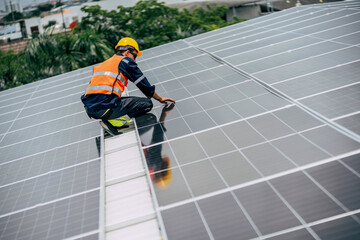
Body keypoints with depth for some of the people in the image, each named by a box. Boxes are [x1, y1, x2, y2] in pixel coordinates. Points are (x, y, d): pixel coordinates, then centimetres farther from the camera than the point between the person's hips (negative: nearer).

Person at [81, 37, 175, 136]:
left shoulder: (103, 64, 29)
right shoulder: (126, 61, 7)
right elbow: (144, 85, 11)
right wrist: (160, 99, 25)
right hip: (105, 106, -9)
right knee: (147, 103, -1)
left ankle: (109, 119, 7)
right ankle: (113, 122, -12)